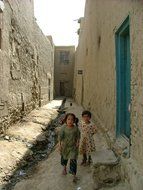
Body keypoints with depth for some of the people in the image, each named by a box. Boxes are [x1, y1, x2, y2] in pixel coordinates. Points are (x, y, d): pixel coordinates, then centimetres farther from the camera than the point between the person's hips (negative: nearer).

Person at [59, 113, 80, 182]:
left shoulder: (75, 128, -15)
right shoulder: (63, 128, -17)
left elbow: (78, 136, -2)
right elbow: (60, 136, -9)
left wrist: (77, 142, -11)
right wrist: (60, 144, -9)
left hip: (73, 146, -1)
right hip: (65, 146, 2)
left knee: (73, 160, -8)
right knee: (64, 157, 23)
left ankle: (74, 175, 6)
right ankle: (64, 168, 53)